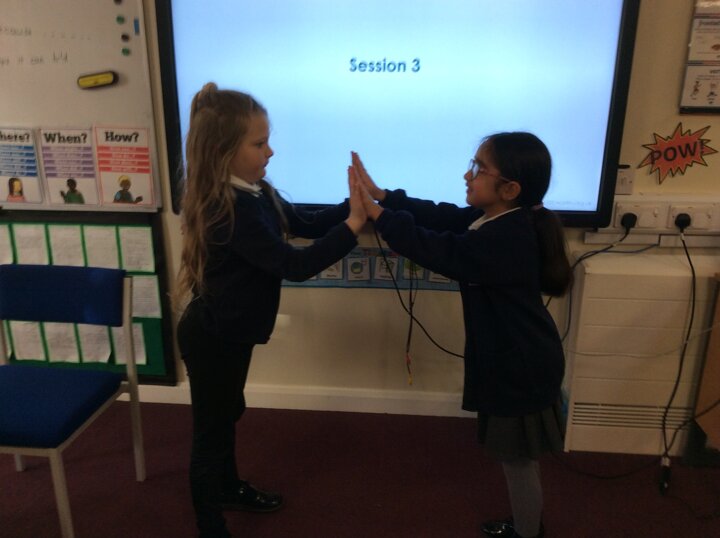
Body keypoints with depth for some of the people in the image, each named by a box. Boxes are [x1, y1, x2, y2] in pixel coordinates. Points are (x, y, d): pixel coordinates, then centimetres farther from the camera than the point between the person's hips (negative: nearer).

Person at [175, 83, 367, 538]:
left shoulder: (255, 192, -2)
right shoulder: (229, 209, -31)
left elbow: (305, 225, 3)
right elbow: (294, 265, -32)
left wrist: (352, 206, -11)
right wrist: (353, 226, -30)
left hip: (230, 331, 9)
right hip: (212, 338, -9)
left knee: (229, 413, 27)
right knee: (212, 428, 9)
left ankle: (230, 489, 51)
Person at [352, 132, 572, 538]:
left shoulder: (503, 240, -30)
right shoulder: (501, 220, 0)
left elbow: (436, 250, -30)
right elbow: (441, 216, 1)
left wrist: (377, 213, -25)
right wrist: (383, 195, -5)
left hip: (521, 371, -10)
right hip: (516, 363, 10)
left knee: (518, 462, 12)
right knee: (518, 461, 27)